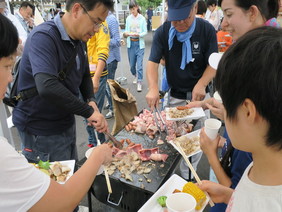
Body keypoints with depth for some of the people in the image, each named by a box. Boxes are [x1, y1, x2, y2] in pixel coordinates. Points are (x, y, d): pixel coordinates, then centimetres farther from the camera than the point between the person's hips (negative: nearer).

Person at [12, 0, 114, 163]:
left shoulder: (80, 40, 1)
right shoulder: (44, 37, -24)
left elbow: (85, 75, 12)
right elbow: (47, 87, -39)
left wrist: (91, 101, -7)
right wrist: (89, 111, -31)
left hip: (67, 123, 8)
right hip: (41, 132, -7)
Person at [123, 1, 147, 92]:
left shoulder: (142, 18, -3)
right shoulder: (128, 18, 4)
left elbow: (145, 32, -3)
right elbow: (126, 30, 5)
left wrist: (138, 34, -22)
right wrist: (125, 34, -18)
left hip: (139, 43, -3)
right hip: (130, 43, 3)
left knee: (139, 64, -7)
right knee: (132, 64, 10)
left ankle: (139, 83, 0)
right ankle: (135, 76, 40)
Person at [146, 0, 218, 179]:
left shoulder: (207, 30, -10)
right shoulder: (162, 32, -9)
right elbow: (153, 62, -15)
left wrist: (201, 84, -29)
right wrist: (153, 88, -33)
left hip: (198, 96, 0)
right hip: (173, 95, 1)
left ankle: (188, 176, 31)